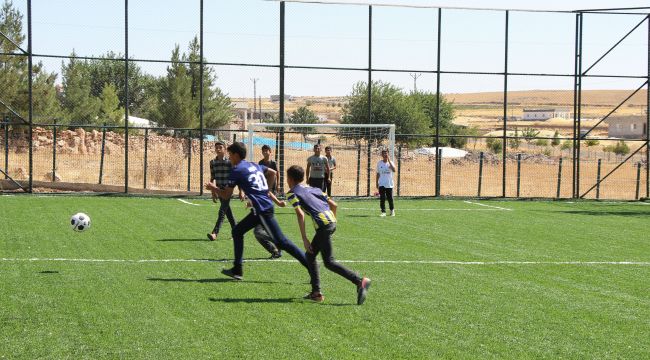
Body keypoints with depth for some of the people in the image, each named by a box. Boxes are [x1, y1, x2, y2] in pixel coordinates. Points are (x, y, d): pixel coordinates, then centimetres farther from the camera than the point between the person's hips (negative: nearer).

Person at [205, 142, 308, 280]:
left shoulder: (237, 170, -7)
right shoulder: (254, 165, 16)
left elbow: (226, 195, -2)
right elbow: (272, 173, 28)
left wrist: (213, 188, 16)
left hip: (262, 209, -9)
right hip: (265, 206, 9)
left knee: (281, 242, -8)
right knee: (237, 231, 17)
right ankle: (237, 270, 18)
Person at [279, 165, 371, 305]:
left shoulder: (292, 193, 5)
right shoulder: (313, 189, 25)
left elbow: (300, 214, -9)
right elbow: (333, 204, 21)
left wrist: (304, 239, -9)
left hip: (323, 224, -8)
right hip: (331, 221, 8)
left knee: (329, 262, -5)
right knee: (310, 255, 19)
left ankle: (360, 281, -19)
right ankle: (316, 292, 16)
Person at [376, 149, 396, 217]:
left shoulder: (390, 162, 1)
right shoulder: (379, 163, 6)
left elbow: (394, 170, -18)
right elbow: (378, 174, 12)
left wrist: (389, 161, -20)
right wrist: (377, 183, 8)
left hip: (389, 184, -1)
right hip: (381, 184, 1)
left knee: (390, 198, 5)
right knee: (382, 198, -7)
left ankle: (392, 210, 25)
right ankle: (383, 212, -4)